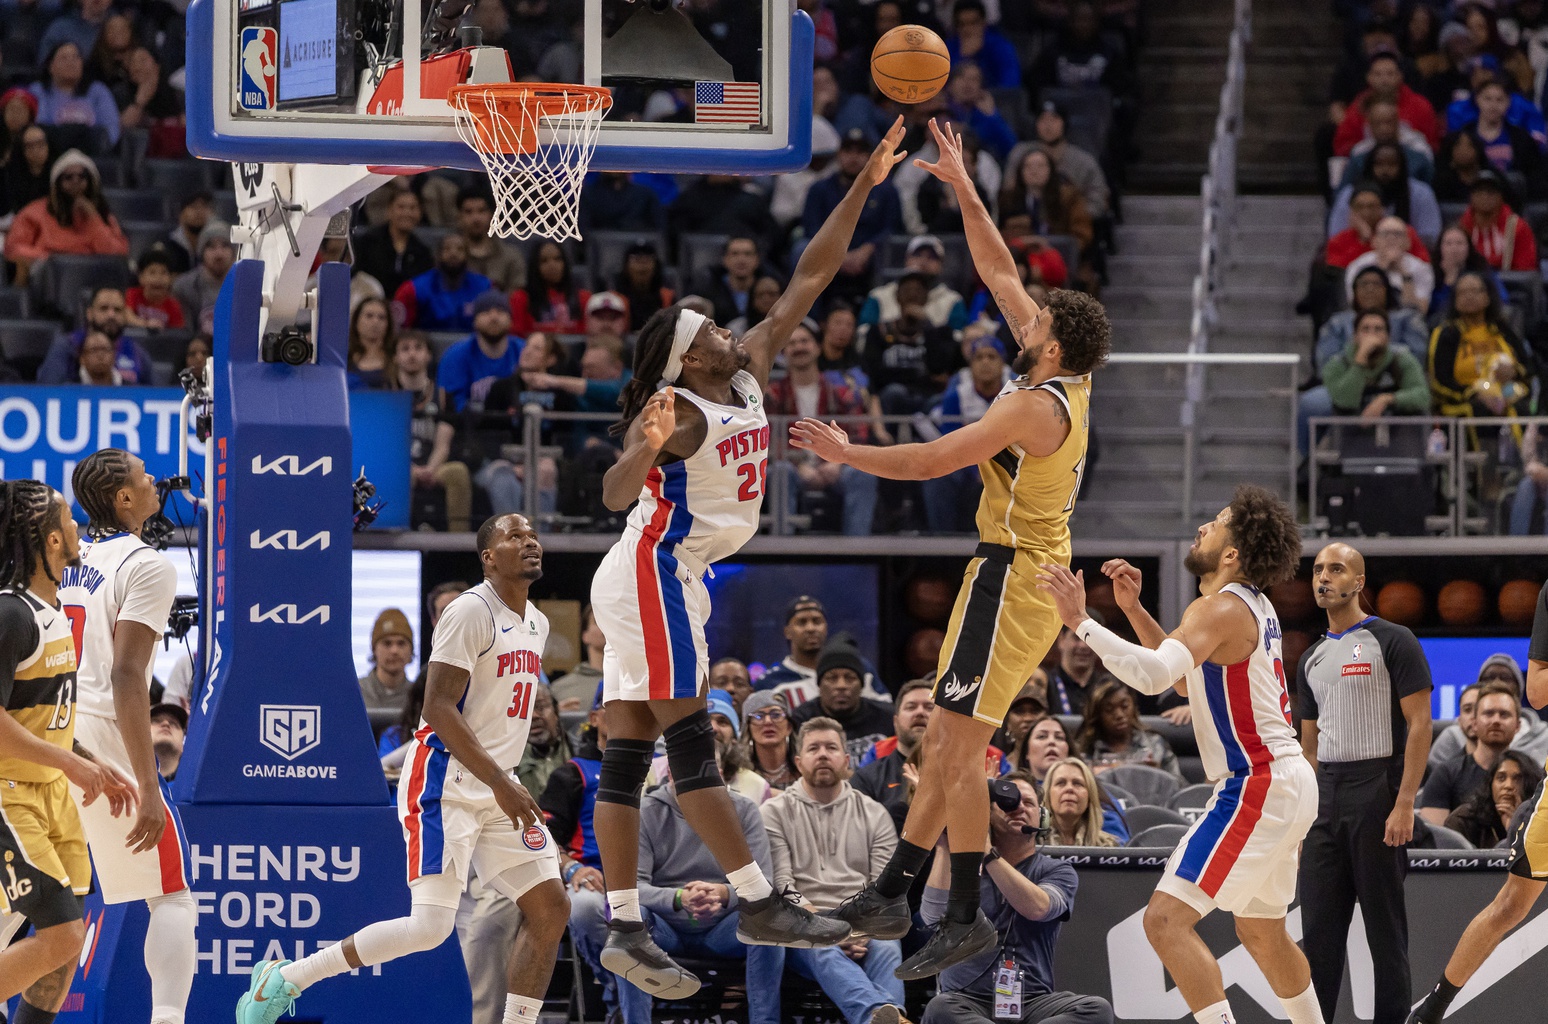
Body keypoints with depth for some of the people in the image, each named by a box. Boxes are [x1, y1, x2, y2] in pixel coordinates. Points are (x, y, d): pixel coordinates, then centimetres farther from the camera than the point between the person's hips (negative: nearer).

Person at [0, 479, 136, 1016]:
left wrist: (95, 767, 14)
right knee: (60, 936, -16)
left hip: (54, 791, 10)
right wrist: (70, 763, -22)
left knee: (67, 936, 8)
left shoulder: (53, 611, 12)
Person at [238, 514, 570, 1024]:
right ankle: (282, 980, -5)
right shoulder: (471, 612, -14)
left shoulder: (536, 624, 15)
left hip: (499, 788, 9)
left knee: (550, 908, -2)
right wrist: (500, 783, -24)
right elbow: (438, 707, -21)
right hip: (446, 785, -9)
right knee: (431, 925, -17)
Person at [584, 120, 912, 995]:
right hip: (657, 572, -9)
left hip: (652, 584, 9)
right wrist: (647, 449, -51)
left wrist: (864, 188, 4)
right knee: (693, 742, -6)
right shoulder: (678, 413, -16)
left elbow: (811, 275, 8)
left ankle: (626, 932, 3)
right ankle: (760, 906, -5)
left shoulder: (750, 376, 7)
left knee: (631, 752, 5)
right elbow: (615, 492, -30)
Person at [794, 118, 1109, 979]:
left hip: (1013, 578, -10)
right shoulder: (1067, 384, 8)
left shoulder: (1036, 406, -18)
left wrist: (846, 453, -7)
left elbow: (930, 461, -19)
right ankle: (891, 895, 16)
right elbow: (1001, 273, 16)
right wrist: (965, 192, 18)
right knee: (946, 742, 12)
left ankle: (967, 917, -13)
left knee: (959, 746, -11)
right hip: (1033, 575, 10)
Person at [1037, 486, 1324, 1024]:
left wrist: (1082, 622, -37)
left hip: (1257, 787, -11)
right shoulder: (1253, 606, 13)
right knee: (1261, 934, 26)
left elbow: (1155, 673, -34)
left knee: (1166, 919, -16)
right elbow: (1188, 674, 27)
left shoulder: (1222, 609, -17)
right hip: (1286, 783, 11)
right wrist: (1134, 610, 17)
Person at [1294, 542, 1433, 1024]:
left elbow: (1419, 725, -9)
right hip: (1325, 799, 6)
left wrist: (1404, 804, -17)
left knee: (1384, 922, -1)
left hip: (1378, 789, -6)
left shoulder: (1393, 641, -4)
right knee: (1319, 925, 4)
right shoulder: (1312, 659, 17)